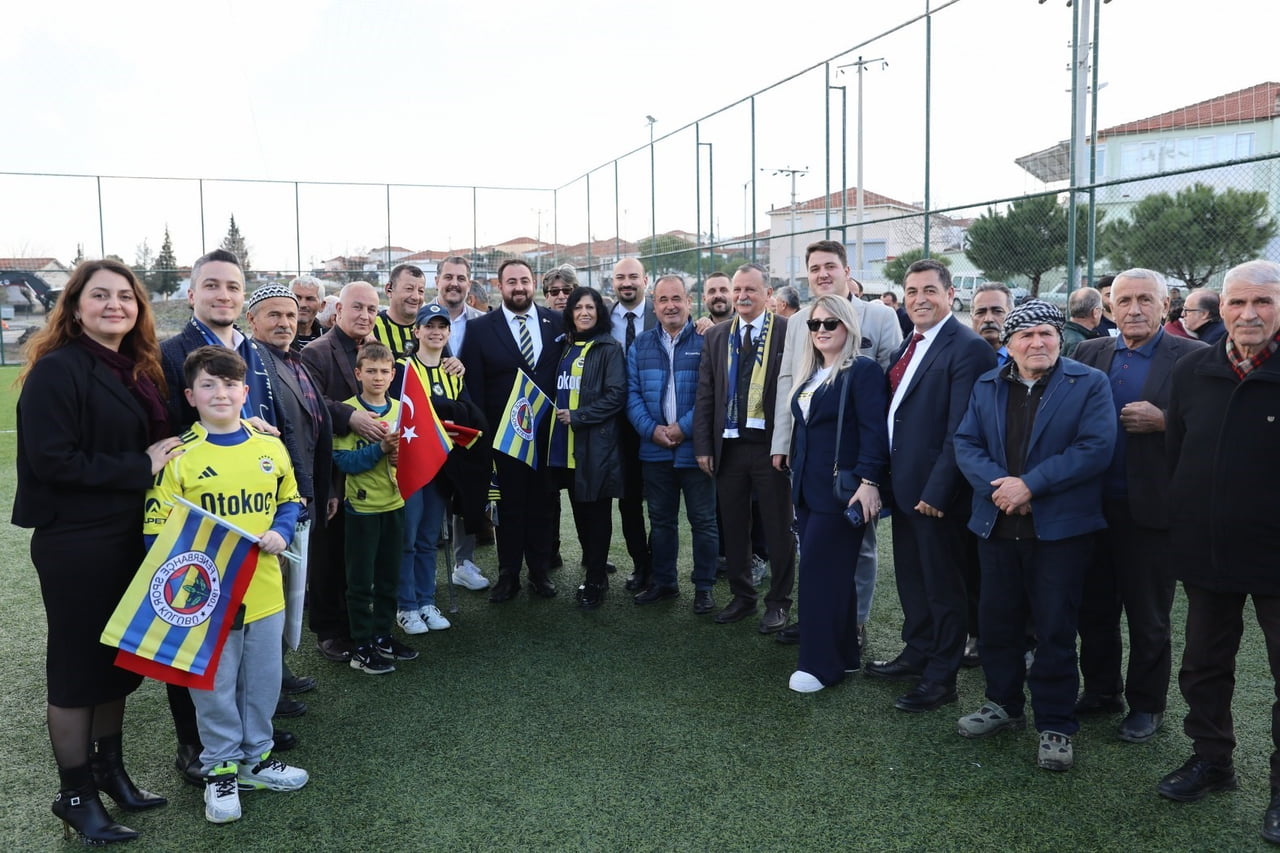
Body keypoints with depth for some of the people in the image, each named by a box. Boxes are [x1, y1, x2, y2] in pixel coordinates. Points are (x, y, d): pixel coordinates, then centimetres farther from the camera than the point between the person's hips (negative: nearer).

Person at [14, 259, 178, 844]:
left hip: (131, 537, 7)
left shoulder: (139, 371, 10)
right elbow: (52, 460, -21)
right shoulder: (57, 370, -13)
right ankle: (76, 794, 19)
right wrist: (140, 468, -19)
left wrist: (165, 459, -1)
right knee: (78, 665, 5)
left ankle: (110, 767, 32)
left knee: (121, 657, 16)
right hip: (75, 543, -7)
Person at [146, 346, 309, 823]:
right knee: (215, 686, 9)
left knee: (263, 680, 16)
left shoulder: (270, 447, 3)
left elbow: (289, 500, 14)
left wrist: (281, 533, -5)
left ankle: (258, 757, 35)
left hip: (265, 590, 4)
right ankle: (221, 769, 28)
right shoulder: (179, 456, -8)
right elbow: (157, 530, -7)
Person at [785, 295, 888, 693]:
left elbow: (874, 430, -17)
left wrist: (869, 481, -23)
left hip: (842, 491, -8)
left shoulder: (862, 371, -10)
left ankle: (820, 663, 3)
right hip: (809, 490, 8)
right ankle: (845, 655, 23)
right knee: (832, 572, 13)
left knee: (819, 571, -7)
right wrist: (797, 479, 21)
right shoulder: (810, 374, 16)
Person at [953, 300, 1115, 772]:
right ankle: (1003, 704, 32)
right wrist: (998, 485, -16)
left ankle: (1055, 725, 18)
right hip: (997, 524, 4)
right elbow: (966, 444, 2)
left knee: (1055, 629, 3)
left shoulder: (1089, 384, -4)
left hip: (1060, 527, -4)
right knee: (996, 621, 13)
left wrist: (1030, 484, -20)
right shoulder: (987, 386, 9)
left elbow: (1095, 448, -15)